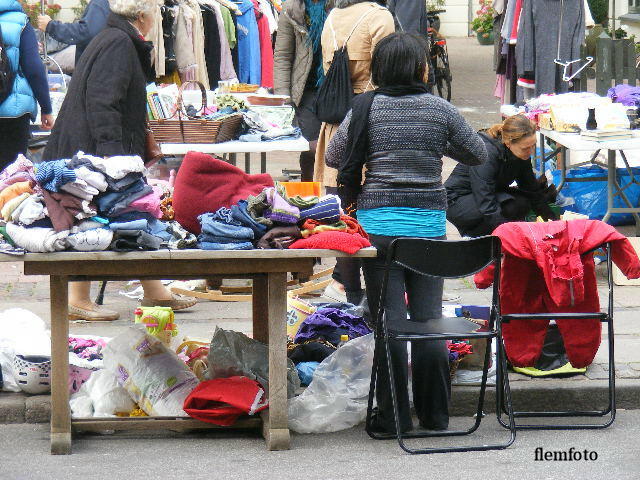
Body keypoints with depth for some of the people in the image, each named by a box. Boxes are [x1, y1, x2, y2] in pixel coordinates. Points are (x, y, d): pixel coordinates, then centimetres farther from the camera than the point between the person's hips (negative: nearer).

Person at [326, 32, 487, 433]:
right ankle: (435, 415, 13)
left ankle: (393, 416, 3)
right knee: (429, 317, 7)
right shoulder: (440, 110, -1)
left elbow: (333, 157, 9)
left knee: (390, 320, 1)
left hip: (378, 223, -1)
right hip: (429, 224, 1)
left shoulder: (366, 108, -2)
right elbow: (479, 154, 11)